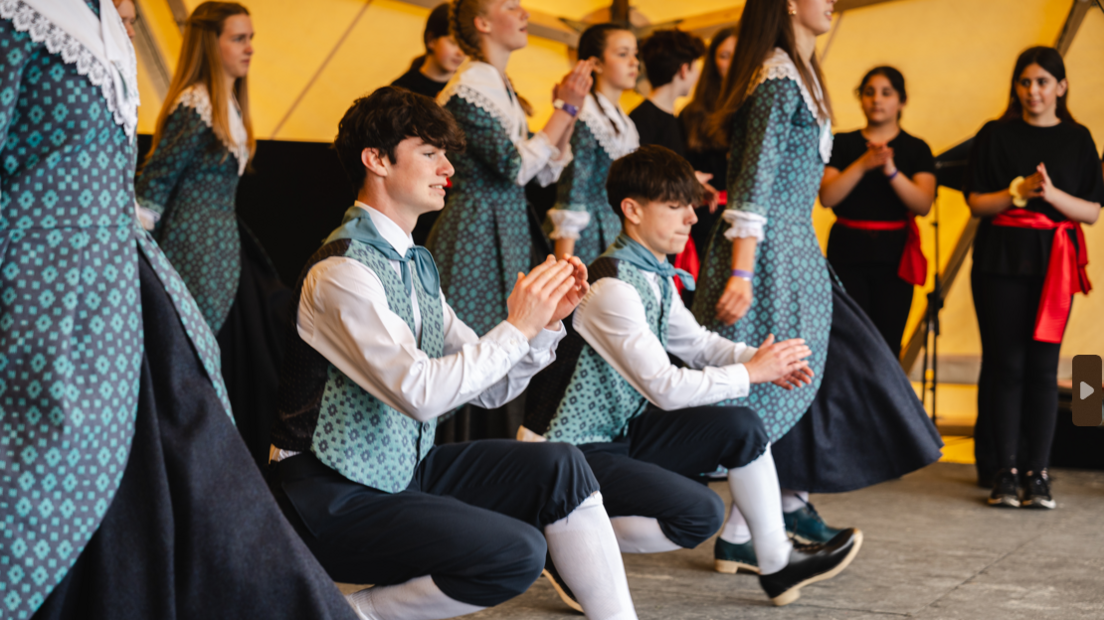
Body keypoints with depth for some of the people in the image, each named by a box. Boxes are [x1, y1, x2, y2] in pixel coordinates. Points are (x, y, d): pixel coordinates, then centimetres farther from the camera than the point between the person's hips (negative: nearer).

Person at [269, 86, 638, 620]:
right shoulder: (342, 269, -18)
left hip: (406, 470, 8)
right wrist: (516, 329, -20)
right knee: (518, 552, -21)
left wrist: (545, 322, -4)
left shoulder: (415, 263, 11)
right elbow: (420, 392, -28)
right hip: (335, 498, -8)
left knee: (559, 466, -6)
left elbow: (489, 387, 11)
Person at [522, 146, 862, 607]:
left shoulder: (656, 275, 6)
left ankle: (774, 560, 14)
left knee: (741, 426, -1)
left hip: (626, 432, 9)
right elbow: (666, 388, -27)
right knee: (699, 513, -22)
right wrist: (751, 372, -17)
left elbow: (697, 343, 18)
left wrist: (766, 359, -1)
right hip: (577, 452, -9)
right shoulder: (612, 287, -24)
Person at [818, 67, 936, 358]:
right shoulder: (843, 144, 7)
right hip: (848, 253, -1)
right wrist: (863, 164, -19)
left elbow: (923, 205, -7)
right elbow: (827, 197, -7)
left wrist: (891, 170, -21)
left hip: (894, 256, 1)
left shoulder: (916, 149, 8)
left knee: (887, 345, 0)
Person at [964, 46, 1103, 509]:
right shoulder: (995, 135, 6)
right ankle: (1004, 472, 2)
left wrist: (1051, 194, -13)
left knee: (1043, 367, -2)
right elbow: (976, 202, 2)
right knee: (1005, 364, -3)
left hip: (1053, 262, 1)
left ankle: (1037, 473, 2)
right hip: (1000, 260, -1)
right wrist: (1019, 191, -13)